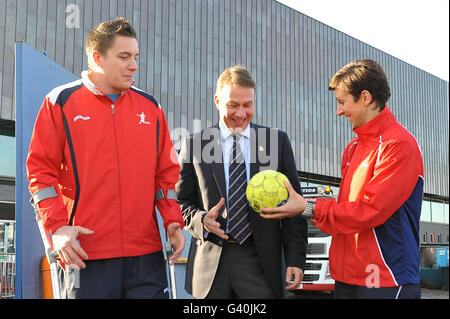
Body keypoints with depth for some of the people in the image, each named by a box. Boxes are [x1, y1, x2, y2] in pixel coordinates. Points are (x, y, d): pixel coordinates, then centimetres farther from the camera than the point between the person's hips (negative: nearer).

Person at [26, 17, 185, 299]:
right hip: (87, 255, -3)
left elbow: (167, 171, 15)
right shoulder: (61, 103, 3)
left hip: (146, 253, 3)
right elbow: (41, 170, 0)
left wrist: (174, 221, 3)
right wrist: (57, 226, -10)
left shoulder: (150, 107, 13)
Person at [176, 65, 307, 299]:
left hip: (261, 262, 0)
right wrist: (201, 219, -12)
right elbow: (182, 203, 10)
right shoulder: (194, 145, 6)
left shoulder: (277, 141, 6)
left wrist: (295, 259, -1)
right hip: (210, 261, 1)